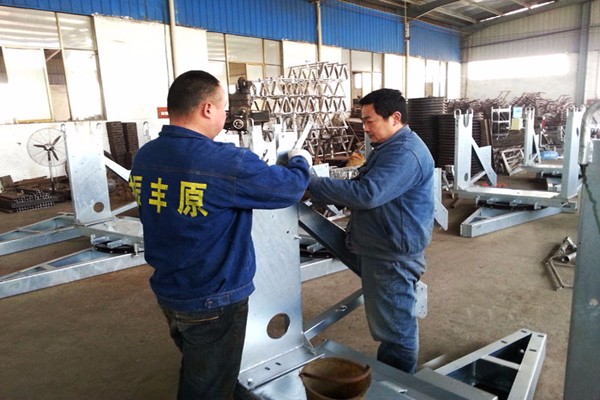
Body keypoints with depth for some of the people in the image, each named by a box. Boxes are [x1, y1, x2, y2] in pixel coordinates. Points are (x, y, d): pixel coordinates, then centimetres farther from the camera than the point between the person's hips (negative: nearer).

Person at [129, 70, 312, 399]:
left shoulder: (144, 157, -4)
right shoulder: (228, 162, -28)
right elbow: (290, 188, -16)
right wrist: (299, 161, 7)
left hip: (168, 293, 7)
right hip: (214, 301, -7)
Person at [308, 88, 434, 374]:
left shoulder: (405, 153, -22)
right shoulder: (391, 147, 15)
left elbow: (367, 193, -33)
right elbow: (369, 191, 19)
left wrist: (312, 184, -27)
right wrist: (327, 197, 5)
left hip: (392, 255, -11)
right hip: (382, 250, 11)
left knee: (395, 326, 5)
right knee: (388, 321, 22)